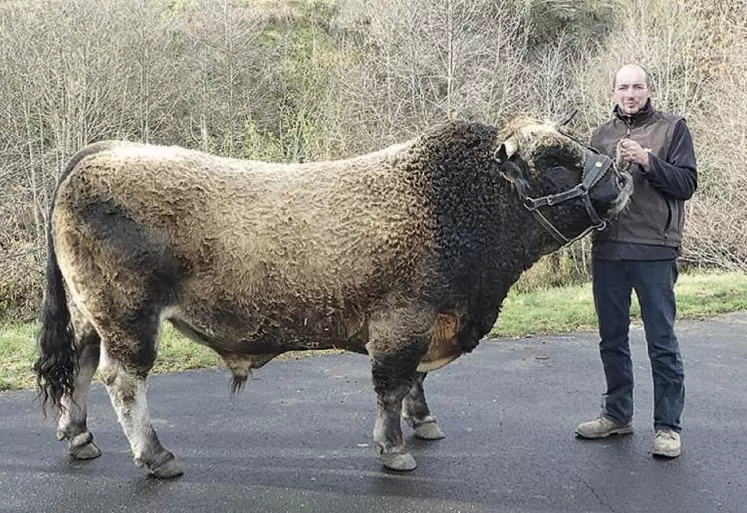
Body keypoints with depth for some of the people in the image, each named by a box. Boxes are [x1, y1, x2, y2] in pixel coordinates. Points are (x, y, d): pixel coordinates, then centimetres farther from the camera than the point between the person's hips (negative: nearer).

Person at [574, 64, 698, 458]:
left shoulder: (672, 128, 3)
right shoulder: (602, 135, 14)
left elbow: (687, 183, -5)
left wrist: (647, 160, -16)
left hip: (654, 252, -4)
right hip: (607, 251, 4)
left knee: (662, 343, 1)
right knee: (612, 340, 13)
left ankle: (668, 425, 12)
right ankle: (617, 414, 28)